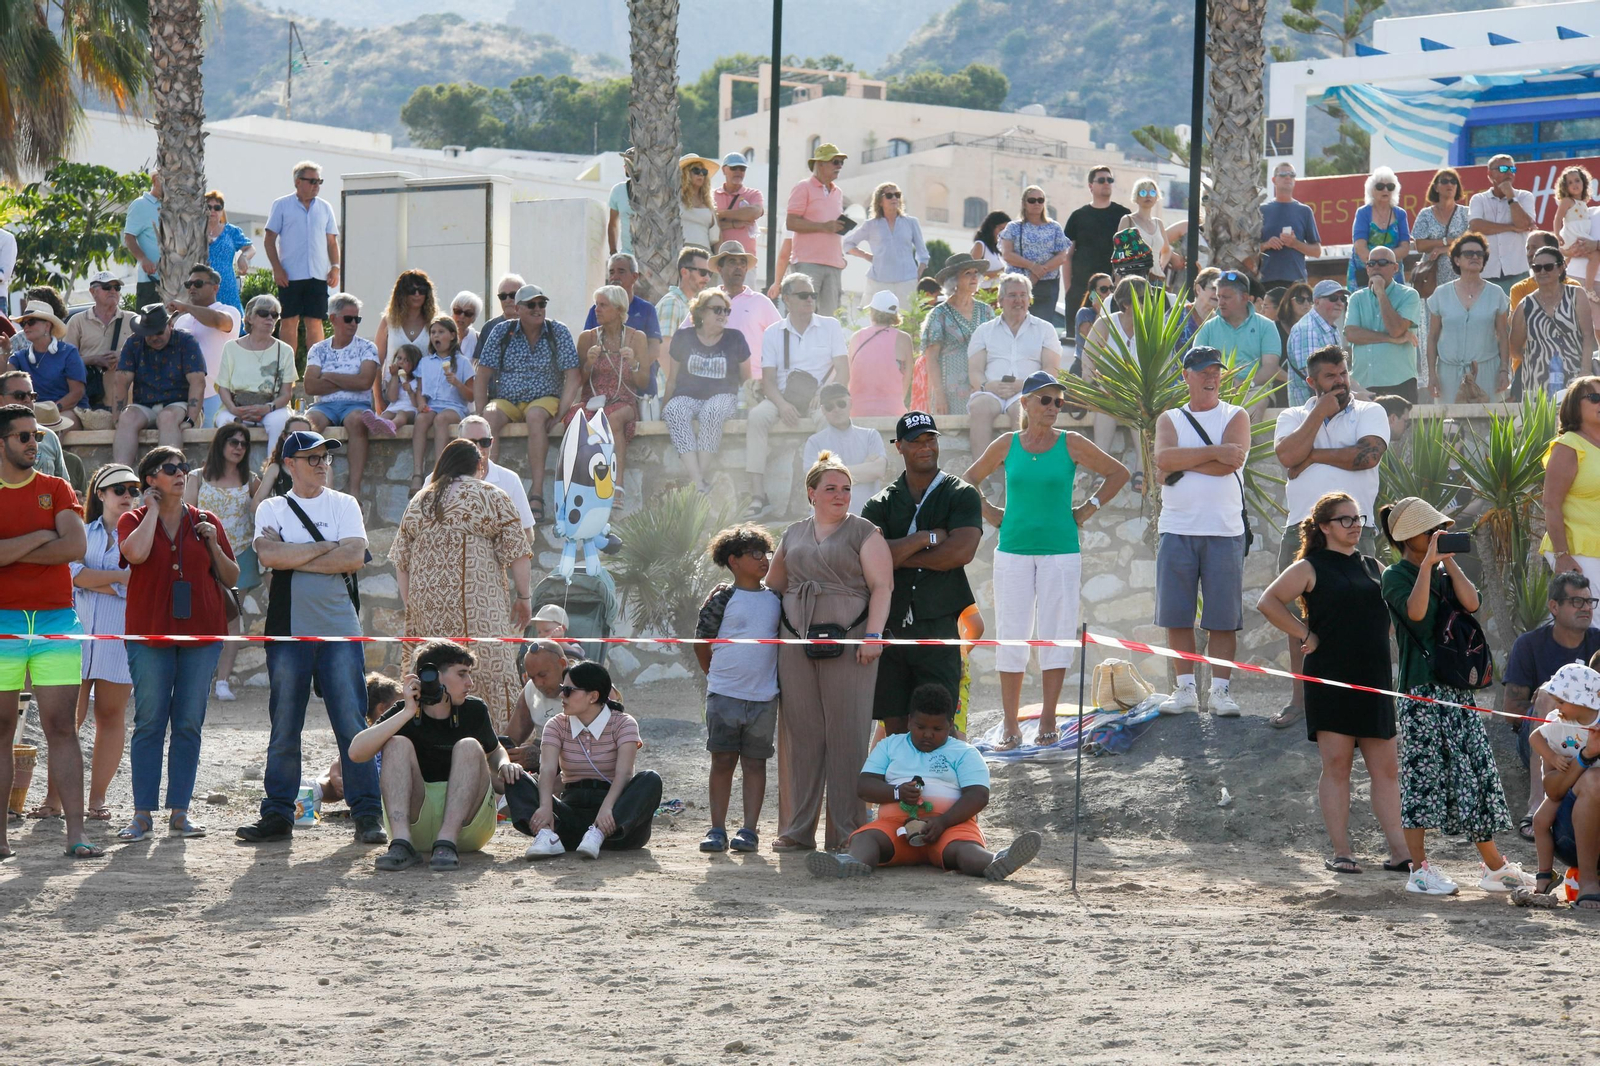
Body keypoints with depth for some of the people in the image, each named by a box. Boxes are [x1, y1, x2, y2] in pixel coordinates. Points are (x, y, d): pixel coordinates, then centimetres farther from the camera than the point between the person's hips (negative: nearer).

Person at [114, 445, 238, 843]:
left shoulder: (206, 523, 10)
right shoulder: (134, 520, 3)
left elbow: (231, 579, 12)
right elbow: (136, 552, -20)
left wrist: (212, 544, -4)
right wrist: (154, 509, -7)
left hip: (201, 632, 2)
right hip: (150, 632, -2)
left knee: (189, 724, 2)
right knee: (149, 722, -4)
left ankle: (179, 812, 6)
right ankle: (143, 814, -3)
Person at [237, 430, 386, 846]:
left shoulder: (344, 505, 9)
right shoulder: (271, 509, 10)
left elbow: (354, 558, -7)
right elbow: (268, 555, -10)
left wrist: (291, 558, -8)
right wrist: (325, 548, -8)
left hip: (339, 630, -1)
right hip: (288, 631, 1)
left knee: (353, 724, -5)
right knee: (284, 728, 3)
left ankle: (366, 815, -2)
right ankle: (277, 814, 10)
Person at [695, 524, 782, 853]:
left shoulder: (775, 599, 10)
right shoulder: (722, 598, -2)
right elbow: (702, 644, 2)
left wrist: (777, 678, 12)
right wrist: (718, 676, 7)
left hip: (764, 697, 3)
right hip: (724, 695, -3)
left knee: (755, 762, 4)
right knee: (722, 761, 0)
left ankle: (749, 830, 6)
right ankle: (717, 829, 5)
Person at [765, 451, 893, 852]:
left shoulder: (863, 533, 4)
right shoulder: (793, 535, 18)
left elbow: (882, 586, -4)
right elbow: (773, 585, 27)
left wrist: (873, 634, -13)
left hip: (848, 643, -4)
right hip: (797, 646, 4)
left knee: (847, 735, -5)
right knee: (800, 735, 3)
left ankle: (847, 830, -1)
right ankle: (797, 830, 8)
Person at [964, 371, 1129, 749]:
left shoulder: (1072, 444, 1)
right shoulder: (1006, 445, 5)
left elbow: (1118, 473, 10)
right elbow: (968, 481, 19)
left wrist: (1088, 509, 5)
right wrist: (989, 514, 8)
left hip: (1060, 551, -1)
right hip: (1013, 551, 1)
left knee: (1055, 634, -1)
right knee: (1011, 636, -1)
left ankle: (1048, 721, 7)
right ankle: (1010, 726, 4)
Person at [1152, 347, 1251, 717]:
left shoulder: (1236, 417, 6)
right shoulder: (1169, 420, 13)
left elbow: (1231, 463, -12)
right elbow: (1163, 457, -9)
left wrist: (1180, 464, -7)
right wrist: (1213, 452, -15)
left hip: (1224, 531, -2)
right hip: (1177, 529, 2)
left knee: (1223, 616, -2)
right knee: (1176, 614, 2)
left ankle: (1220, 689, 3)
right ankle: (1185, 689, 9)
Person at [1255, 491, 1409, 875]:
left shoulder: (1372, 567, 17)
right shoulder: (1310, 568, 1)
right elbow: (1268, 602, -6)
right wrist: (1305, 635, -8)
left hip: (1373, 680, 5)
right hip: (1330, 679, -5)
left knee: (1385, 768, 1)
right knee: (1337, 765, -4)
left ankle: (1399, 851, 1)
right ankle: (1340, 852, -1)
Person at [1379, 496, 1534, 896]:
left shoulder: (1441, 573, 16)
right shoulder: (1396, 575, -4)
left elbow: (1471, 603, 0)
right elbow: (1415, 610, -23)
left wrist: (1448, 560, -1)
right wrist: (1429, 562, -18)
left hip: (1455, 686, 7)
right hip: (1420, 688, -7)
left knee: (1477, 770, 7)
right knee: (1420, 774, -5)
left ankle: (1495, 867, 12)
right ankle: (1420, 869, 0)